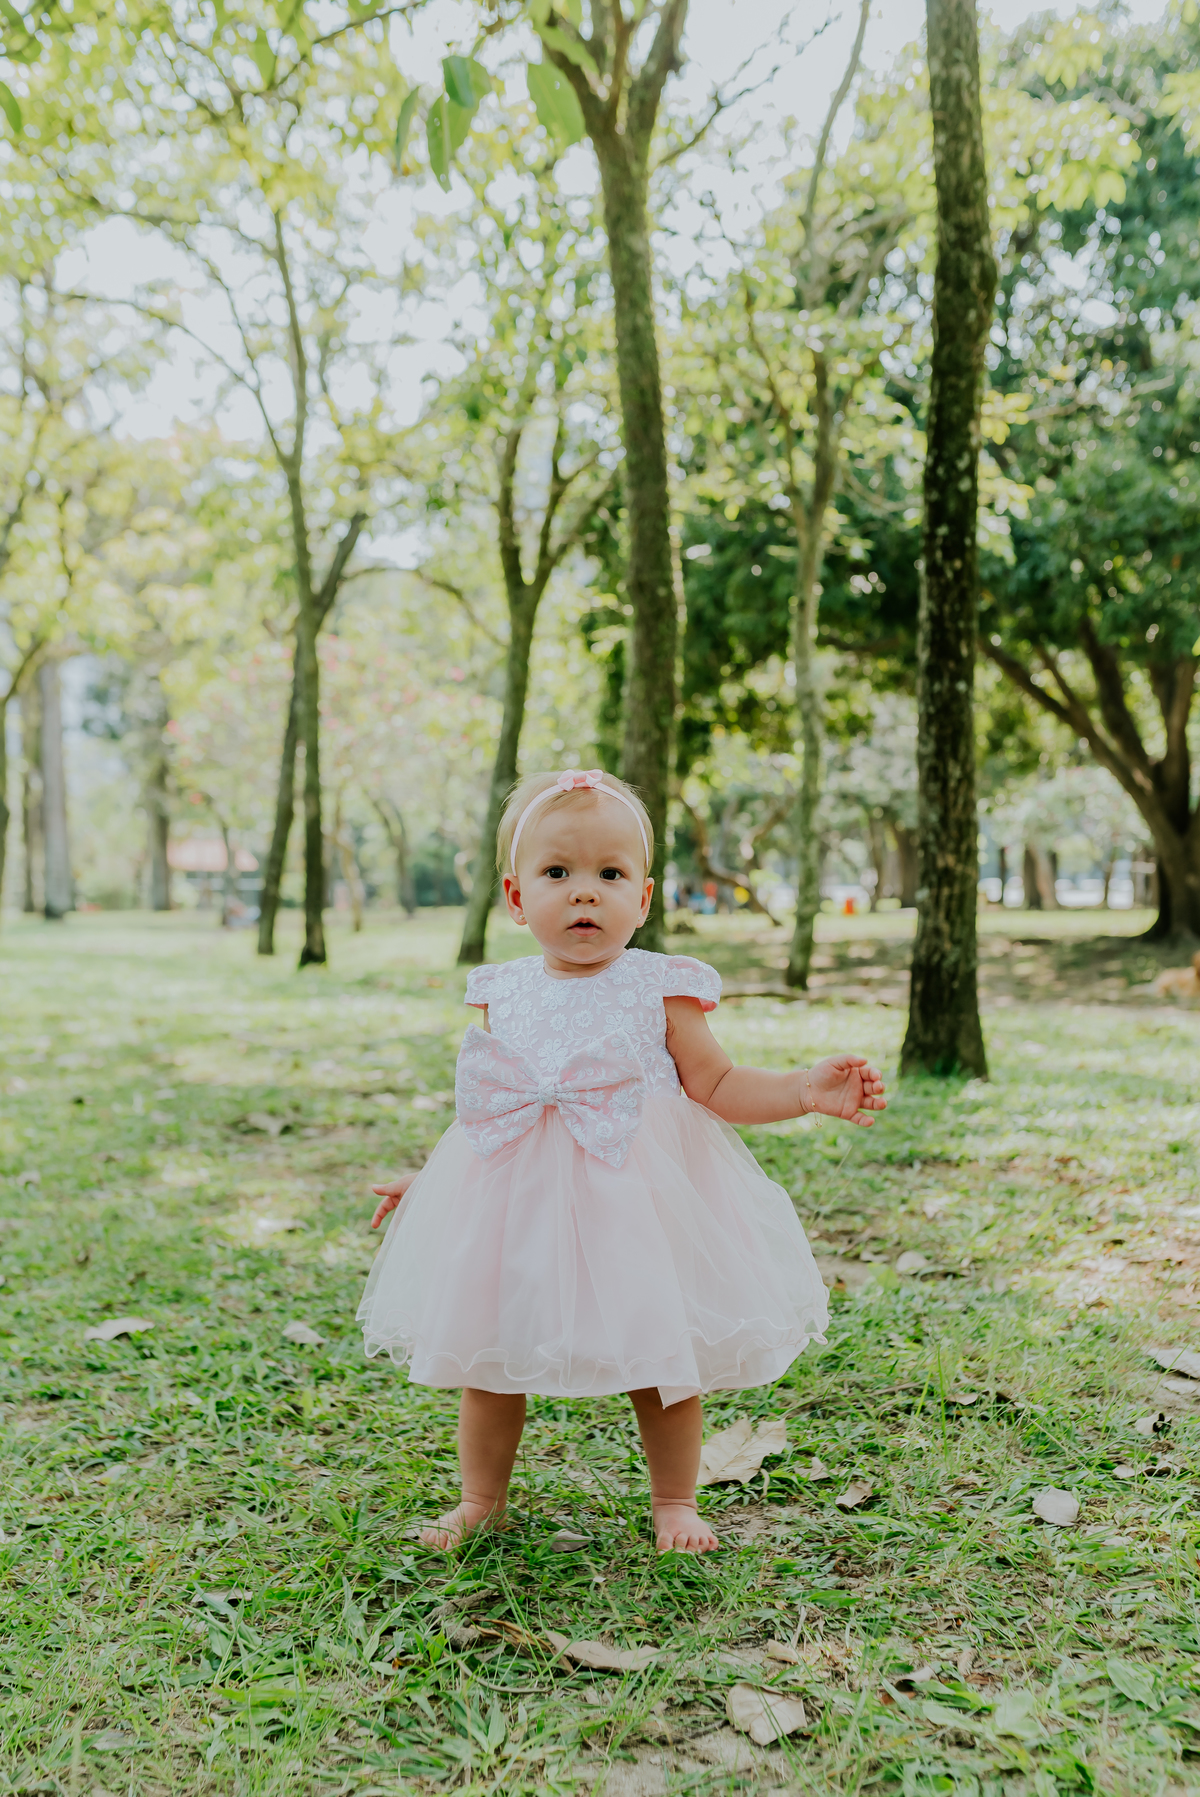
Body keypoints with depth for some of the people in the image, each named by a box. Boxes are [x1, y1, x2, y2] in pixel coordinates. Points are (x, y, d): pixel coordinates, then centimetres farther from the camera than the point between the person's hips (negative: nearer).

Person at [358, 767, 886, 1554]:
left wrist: (808, 1089, -17)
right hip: (514, 1196, 3)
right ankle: (481, 1499, 33)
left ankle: (675, 1502, 30)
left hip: (632, 1199, -2)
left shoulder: (661, 988, -6)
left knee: (661, 1355, 7)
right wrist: (427, 1178, 19)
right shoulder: (504, 993, 3)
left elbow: (719, 1087, -4)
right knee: (486, 1356, 11)